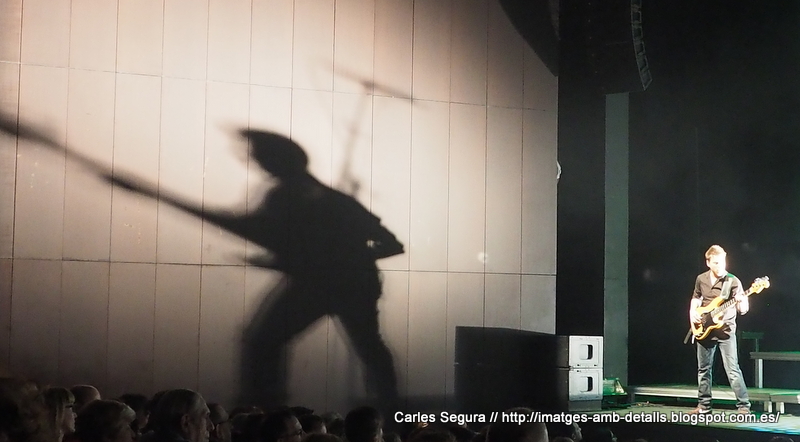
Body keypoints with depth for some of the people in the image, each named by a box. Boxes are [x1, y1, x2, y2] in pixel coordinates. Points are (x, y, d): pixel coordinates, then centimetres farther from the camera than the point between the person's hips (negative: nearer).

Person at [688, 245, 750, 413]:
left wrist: (741, 302, -37)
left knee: (733, 370, -12)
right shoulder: (701, 279, 3)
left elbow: (743, 310, -14)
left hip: (725, 330, -5)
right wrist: (692, 312, 1)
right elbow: (695, 298, 20)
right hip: (704, 330, 5)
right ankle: (704, 405, 24)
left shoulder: (733, 281, -10)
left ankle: (744, 406, -9)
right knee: (703, 368, 12)